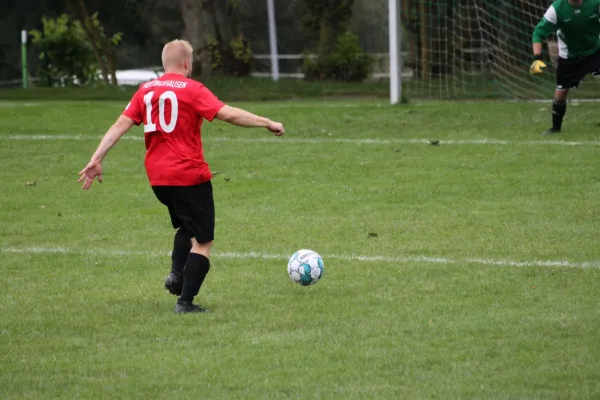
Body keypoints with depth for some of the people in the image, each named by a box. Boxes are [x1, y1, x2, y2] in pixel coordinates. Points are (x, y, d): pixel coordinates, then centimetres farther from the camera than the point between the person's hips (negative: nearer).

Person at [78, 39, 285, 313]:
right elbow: (229, 114, -16)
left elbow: (121, 125, 2)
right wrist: (267, 123, -8)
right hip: (190, 175, -6)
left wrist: (97, 160, 1)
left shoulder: (145, 91, 7)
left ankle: (176, 274, 8)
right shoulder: (192, 90, -9)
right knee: (203, 240, 2)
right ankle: (185, 302, -6)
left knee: (187, 226, 29)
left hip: (157, 178, 6)